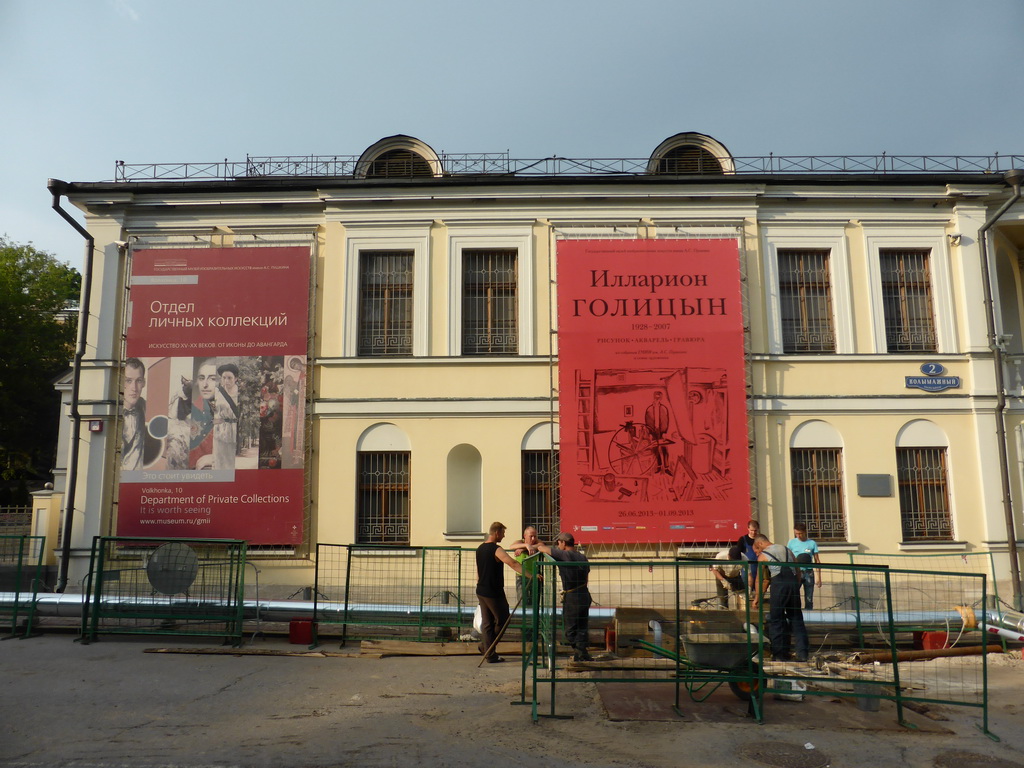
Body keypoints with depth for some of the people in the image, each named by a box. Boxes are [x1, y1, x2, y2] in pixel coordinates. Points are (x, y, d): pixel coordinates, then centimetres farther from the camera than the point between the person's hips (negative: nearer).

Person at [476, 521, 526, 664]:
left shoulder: (480, 549, 9)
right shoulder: (496, 549, -17)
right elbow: (512, 564, -30)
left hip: (481, 591, 8)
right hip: (494, 593, -8)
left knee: (486, 622, 13)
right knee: (502, 620, 7)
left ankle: (487, 649, 16)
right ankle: (488, 649, 12)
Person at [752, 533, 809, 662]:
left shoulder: (763, 556, 8)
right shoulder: (787, 549, 22)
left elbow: (761, 580, 10)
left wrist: (757, 598, 19)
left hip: (778, 584, -5)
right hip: (794, 583, 5)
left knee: (776, 620, 5)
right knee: (797, 619, 11)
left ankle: (780, 654, 7)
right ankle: (802, 653, 9)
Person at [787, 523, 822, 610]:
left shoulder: (812, 543, 2)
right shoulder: (791, 542, 2)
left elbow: (817, 560, 6)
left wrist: (819, 577, 3)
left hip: (808, 572, 1)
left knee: (809, 598, 5)